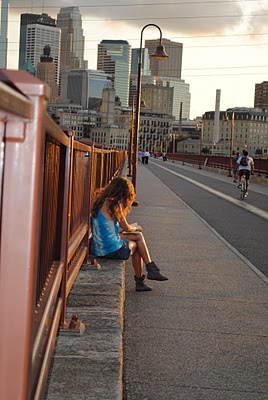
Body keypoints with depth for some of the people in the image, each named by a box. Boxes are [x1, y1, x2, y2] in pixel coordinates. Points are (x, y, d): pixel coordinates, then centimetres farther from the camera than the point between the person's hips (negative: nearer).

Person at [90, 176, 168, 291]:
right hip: (111, 249, -8)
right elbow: (127, 228, -8)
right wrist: (136, 228, 14)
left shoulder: (101, 201, 9)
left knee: (139, 236, 18)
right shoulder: (113, 204, -16)